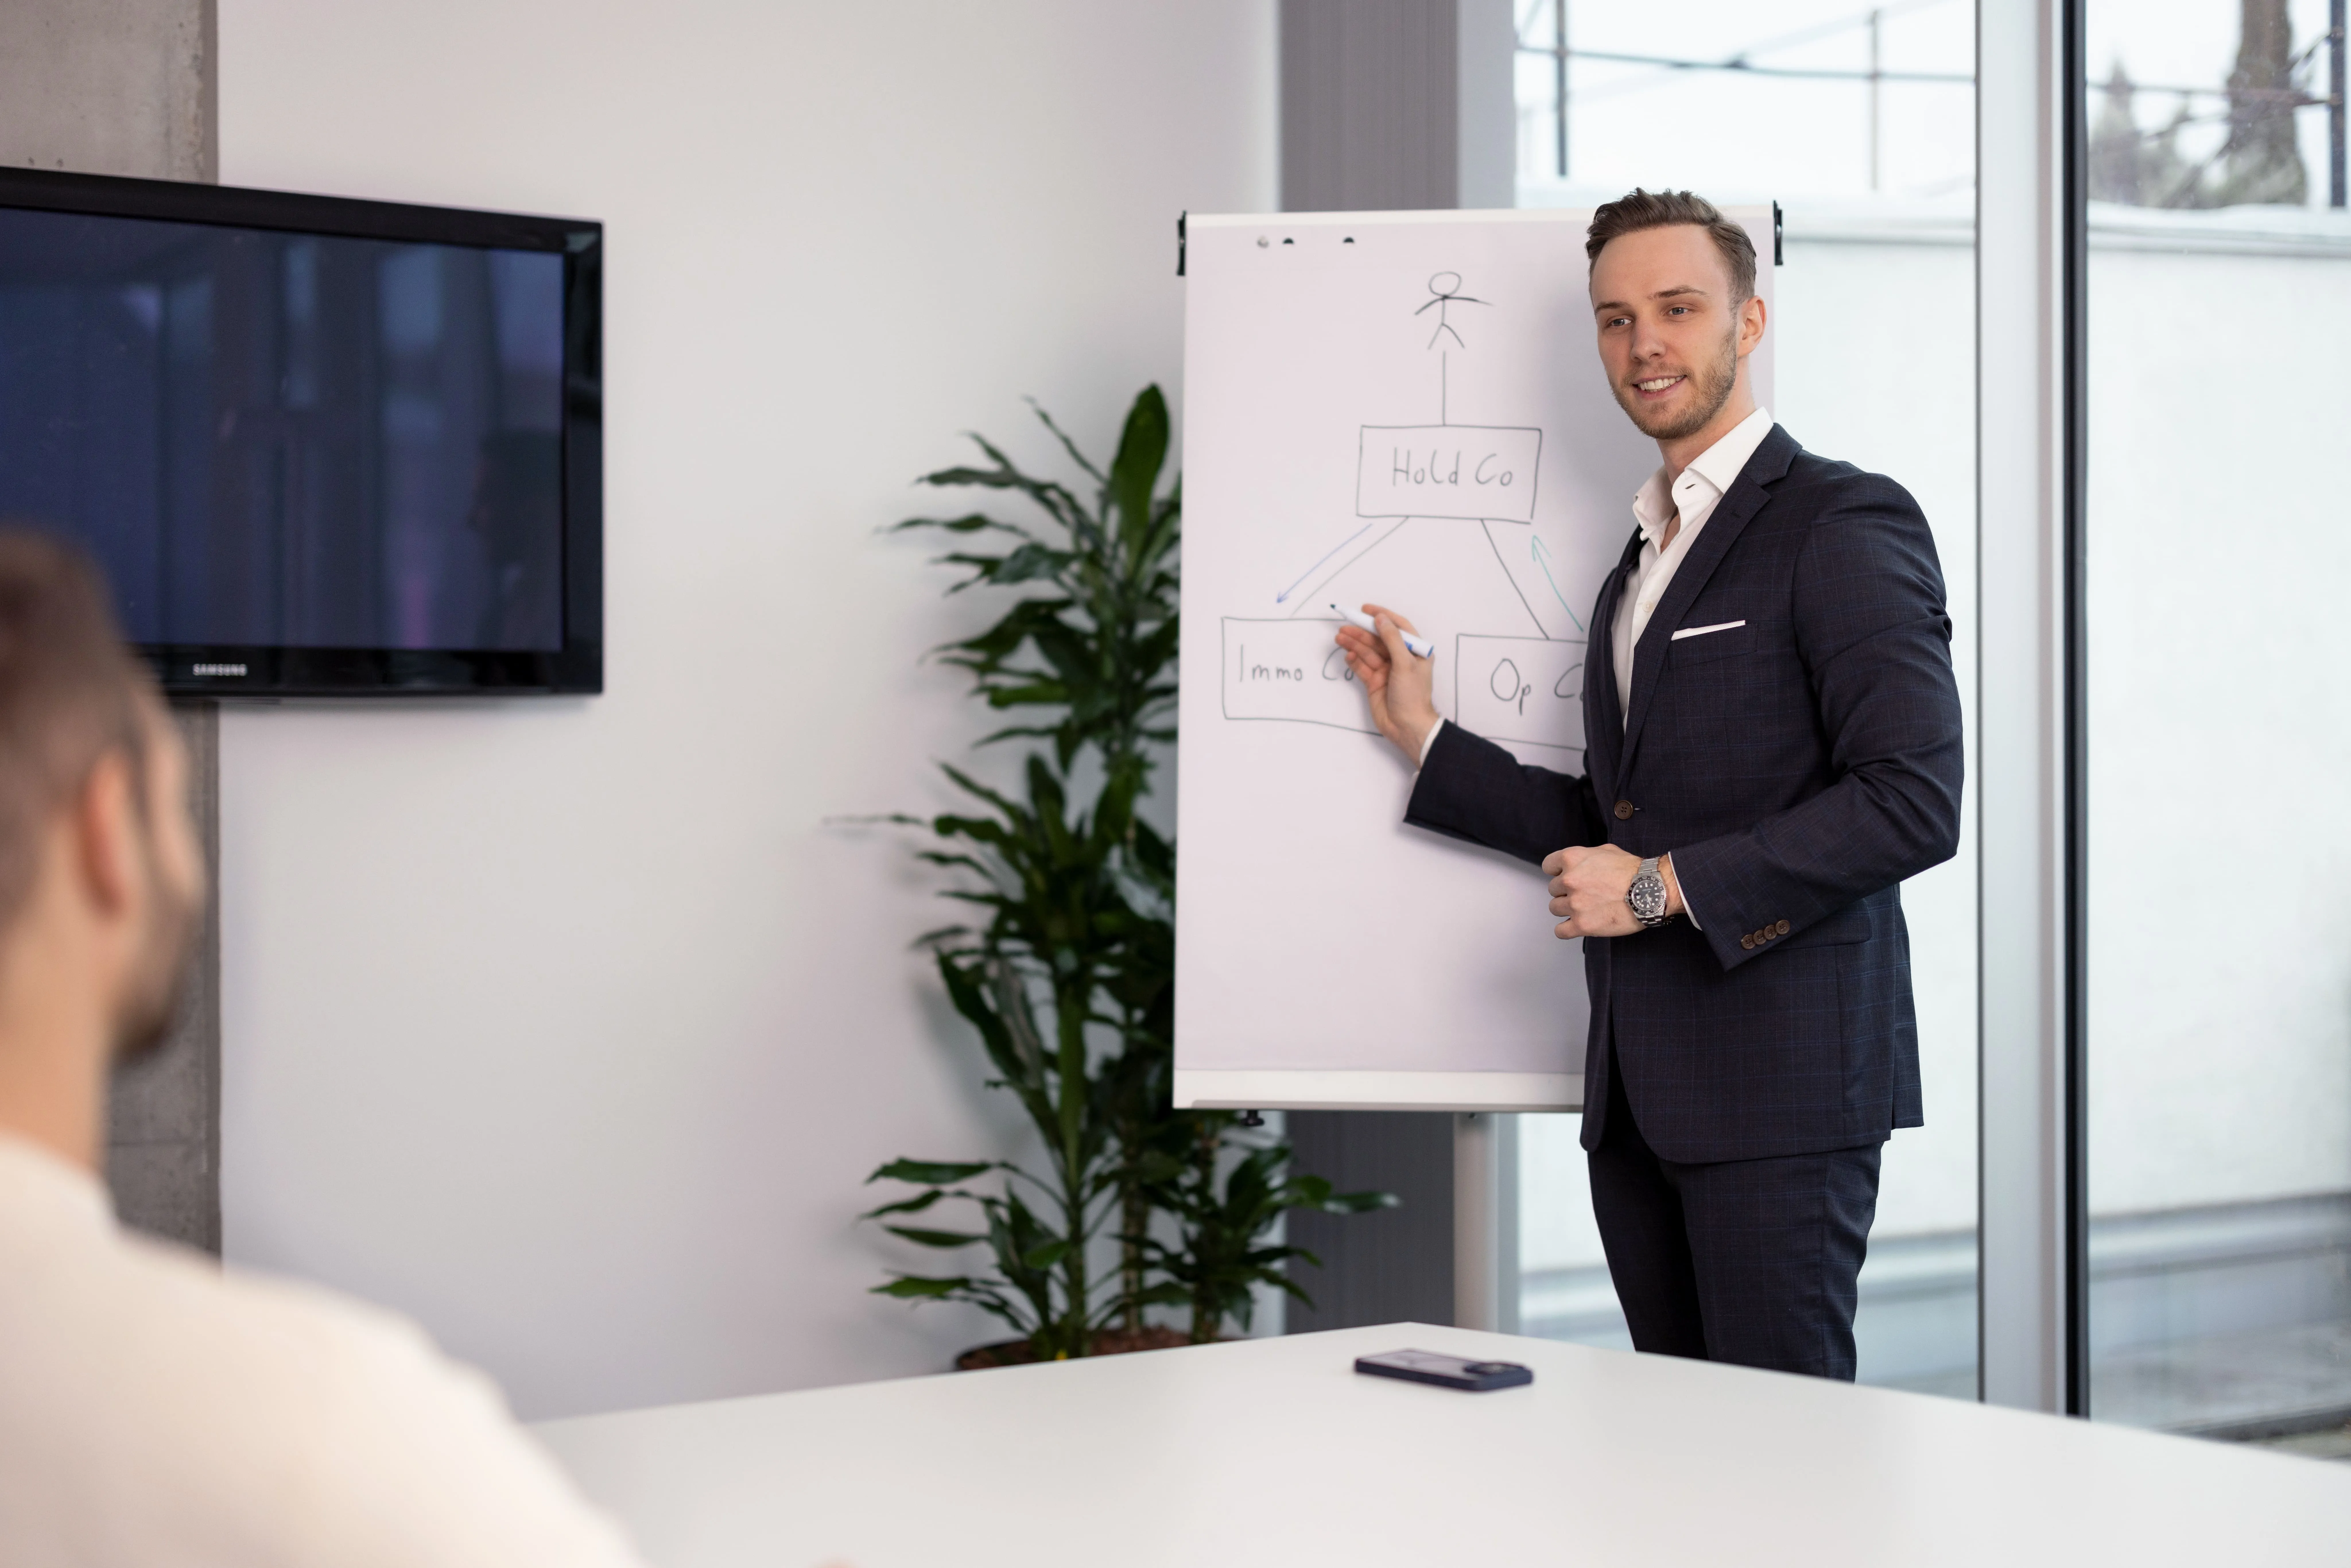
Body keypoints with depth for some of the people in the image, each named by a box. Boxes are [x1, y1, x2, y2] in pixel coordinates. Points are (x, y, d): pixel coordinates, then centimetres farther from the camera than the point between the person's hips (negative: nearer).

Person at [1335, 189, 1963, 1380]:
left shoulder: (1845, 524, -7)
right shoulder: (1641, 560, 21)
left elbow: (1914, 801, -17)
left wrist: (1665, 885, -15)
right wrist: (1425, 737, 18)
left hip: (1781, 1076, -8)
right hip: (1640, 1093, 8)